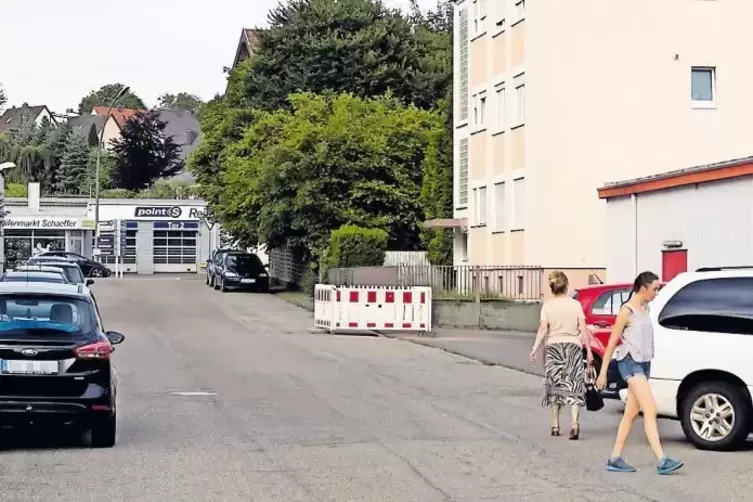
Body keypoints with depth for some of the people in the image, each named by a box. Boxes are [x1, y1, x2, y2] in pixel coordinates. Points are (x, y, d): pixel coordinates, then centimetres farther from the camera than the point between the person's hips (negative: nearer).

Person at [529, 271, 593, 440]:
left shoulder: (547, 306, -2)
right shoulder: (575, 304, -1)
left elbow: (543, 329, -12)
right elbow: (583, 329, -3)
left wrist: (535, 348, -12)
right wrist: (589, 350, 1)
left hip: (554, 347, 0)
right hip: (573, 346, 0)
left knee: (554, 386, 12)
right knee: (574, 387, 0)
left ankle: (555, 426, 16)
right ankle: (574, 423, -18)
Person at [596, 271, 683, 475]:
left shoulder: (645, 309, 14)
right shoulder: (627, 311, -10)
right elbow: (612, 342, -9)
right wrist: (603, 373, -9)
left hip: (644, 363, 9)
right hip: (630, 362, -9)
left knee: (631, 413, 8)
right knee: (650, 410, -16)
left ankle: (615, 458, 13)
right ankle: (662, 461, -21)